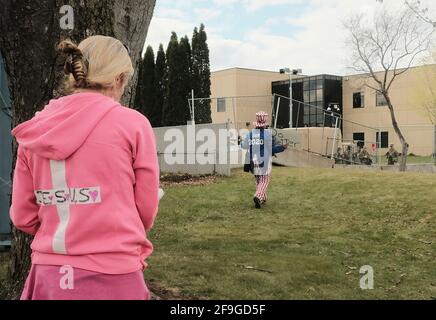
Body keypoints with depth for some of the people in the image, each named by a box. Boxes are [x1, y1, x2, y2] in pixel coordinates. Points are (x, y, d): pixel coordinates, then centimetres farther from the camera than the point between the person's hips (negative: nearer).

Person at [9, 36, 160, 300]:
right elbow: (146, 212, -3)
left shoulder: (34, 130, 3)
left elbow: (23, 216, 5)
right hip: (112, 278, -3)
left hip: (47, 277, 4)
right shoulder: (132, 123, -9)